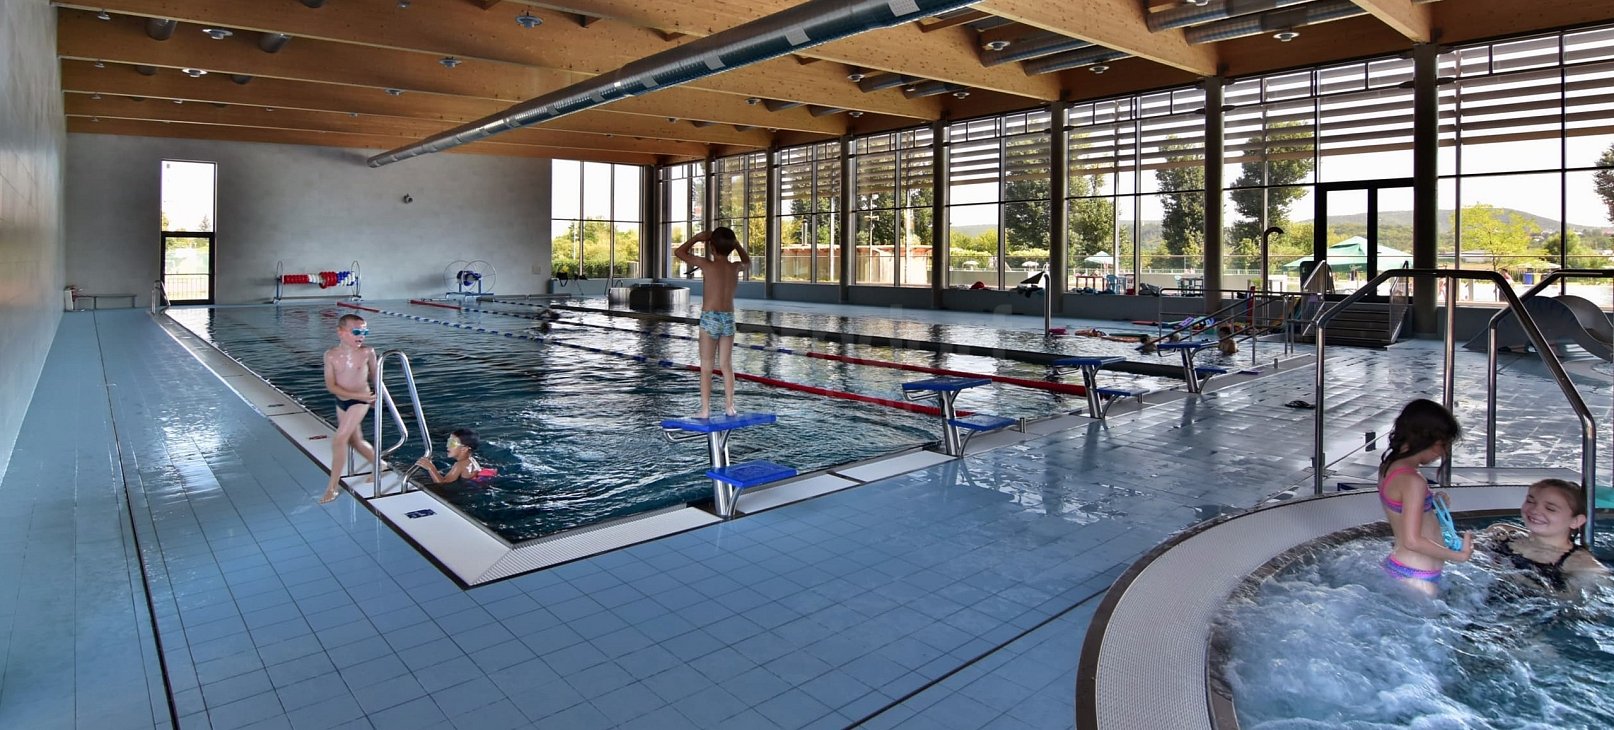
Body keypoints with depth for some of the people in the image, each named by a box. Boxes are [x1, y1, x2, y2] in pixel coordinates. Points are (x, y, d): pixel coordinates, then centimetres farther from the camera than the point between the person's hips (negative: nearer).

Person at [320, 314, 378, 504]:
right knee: (355, 441, 17)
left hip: (360, 401, -4)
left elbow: (374, 375, 4)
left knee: (339, 441, -10)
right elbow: (330, 386, -13)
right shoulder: (331, 355, -10)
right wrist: (356, 395, -22)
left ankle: (333, 486, 2)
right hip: (341, 402, 4)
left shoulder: (367, 352, -14)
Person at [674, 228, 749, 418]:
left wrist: (697, 237, 7)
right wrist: (736, 244, 21)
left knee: (706, 366, 1)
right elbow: (747, 263, 29)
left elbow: (679, 252, 1)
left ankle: (705, 409, 1)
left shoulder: (706, 264, -9)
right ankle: (729, 406, 13)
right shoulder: (735, 267, 3)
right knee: (727, 365, 11)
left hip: (710, 318, -4)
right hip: (729, 319, 4)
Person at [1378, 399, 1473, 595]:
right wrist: (1459, 555, -13)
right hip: (1416, 578, -9)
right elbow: (1412, 541, -22)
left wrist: (1431, 502, 11)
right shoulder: (1413, 481, -20)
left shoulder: (1388, 467, 7)